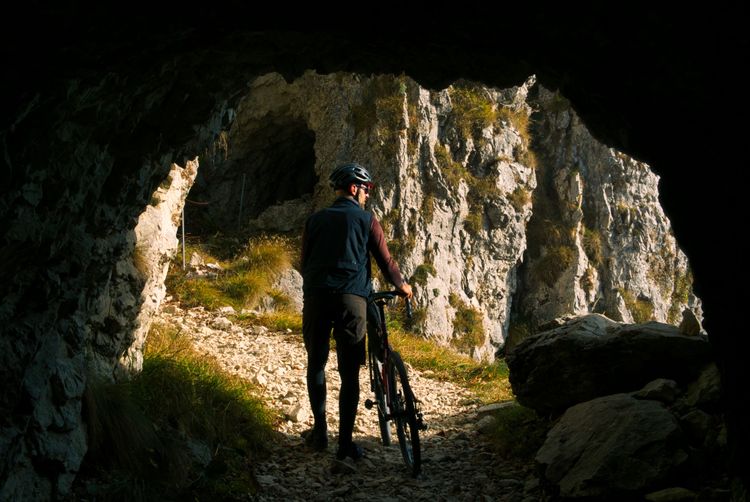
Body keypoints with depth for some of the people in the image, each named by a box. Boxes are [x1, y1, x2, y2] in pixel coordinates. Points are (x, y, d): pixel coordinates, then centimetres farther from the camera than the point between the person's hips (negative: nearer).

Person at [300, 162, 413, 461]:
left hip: (316, 298, 2)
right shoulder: (366, 219, 5)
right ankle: (345, 442, 3)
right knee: (349, 372, 3)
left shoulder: (315, 219, 14)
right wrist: (401, 285, 24)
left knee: (316, 363, 16)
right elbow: (385, 260, 6)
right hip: (351, 299, -2)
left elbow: (304, 262, 17)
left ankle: (320, 431, 10)